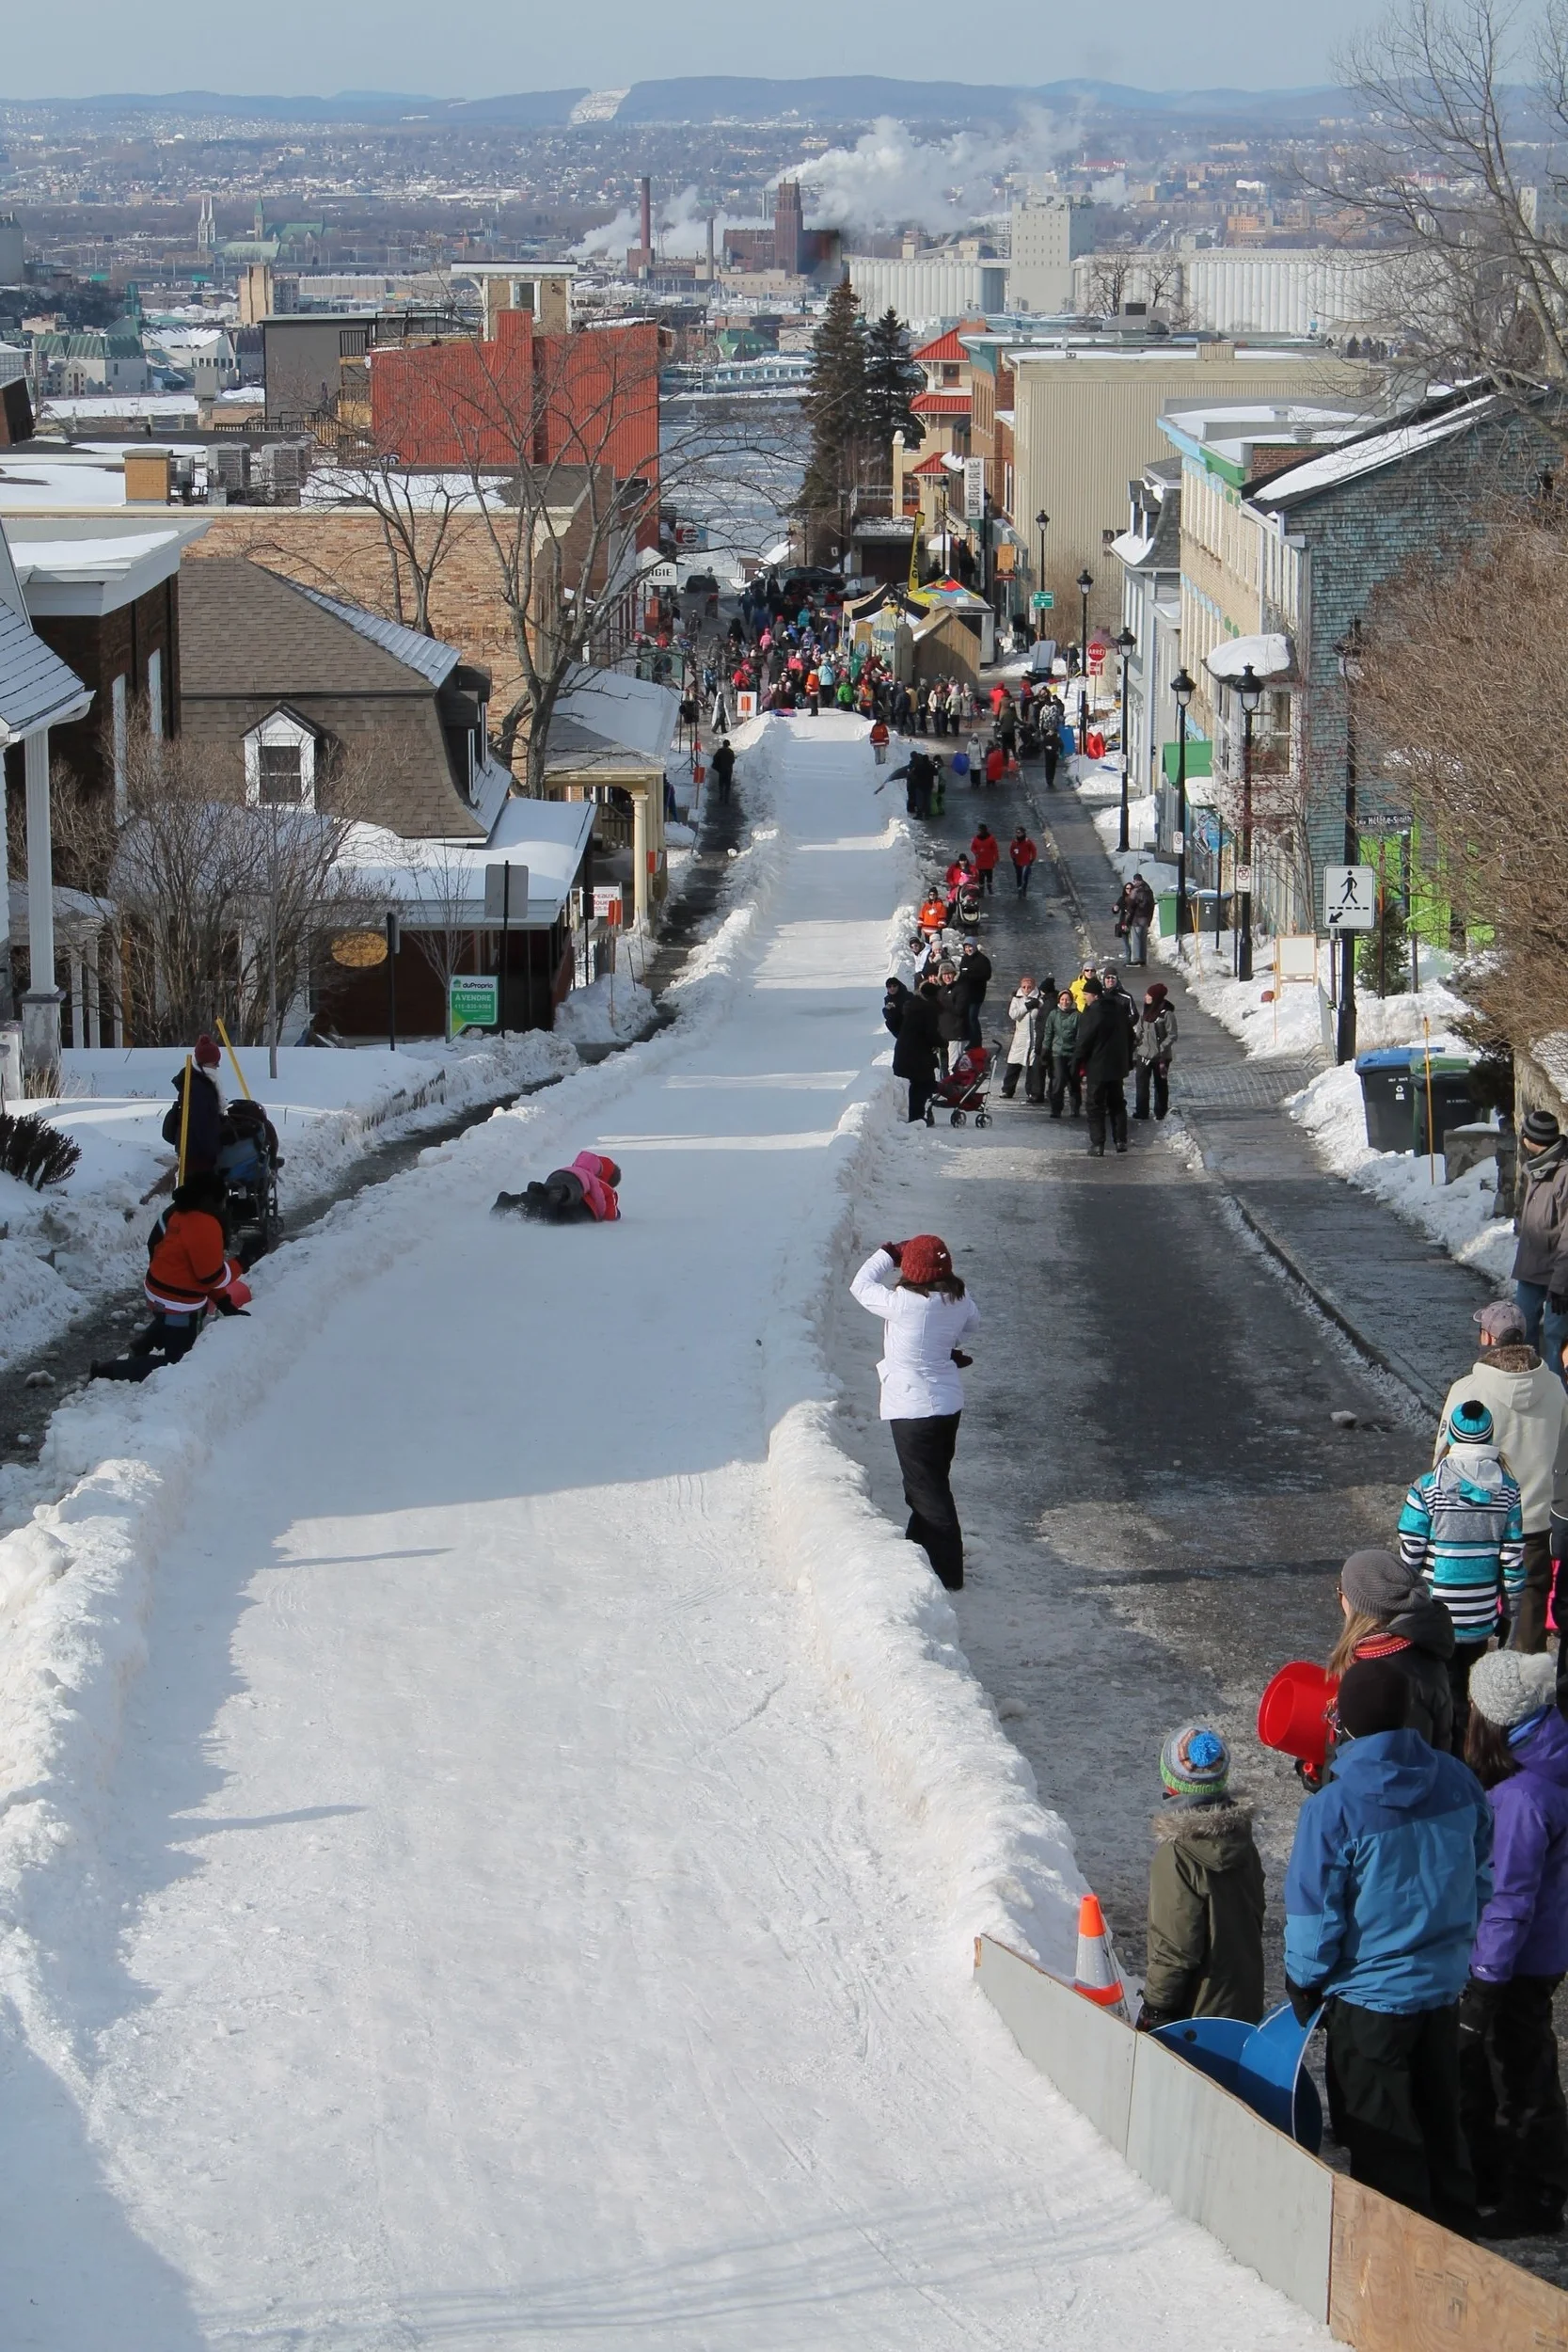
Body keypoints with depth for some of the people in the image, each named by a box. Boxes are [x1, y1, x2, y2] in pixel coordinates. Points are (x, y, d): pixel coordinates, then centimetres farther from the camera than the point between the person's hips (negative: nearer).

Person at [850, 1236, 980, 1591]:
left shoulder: (903, 1304, -25)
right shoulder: (958, 1300, -6)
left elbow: (861, 1286, -10)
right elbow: (971, 1322, 16)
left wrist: (886, 1255, 1)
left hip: (913, 1409, -7)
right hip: (948, 1404, 7)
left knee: (928, 1490, 0)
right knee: (933, 1483, 22)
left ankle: (947, 1573, 3)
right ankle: (921, 1552, 37)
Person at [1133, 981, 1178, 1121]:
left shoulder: (1166, 1013, -13)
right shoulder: (1146, 1011, 7)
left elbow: (1172, 1036, -13)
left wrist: (1162, 1050, -20)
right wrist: (1135, 1050, 11)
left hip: (1160, 1056, -5)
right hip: (1144, 1054, 5)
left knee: (1160, 1084, 8)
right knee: (1141, 1083, -1)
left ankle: (1160, 1112, 16)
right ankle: (1141, 1111, 3)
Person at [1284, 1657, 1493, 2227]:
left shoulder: (1333, 1809, -23)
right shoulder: (1458, 1783, -7)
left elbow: (1315, 1918, -15)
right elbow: (1483, 1878, 7)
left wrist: (1303, 1985, 2)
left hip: (1370, 1994, -6)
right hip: (1445, 1984, 6)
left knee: (1380, 2139, 9)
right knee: (1439, 2117, 23)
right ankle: (1453, 2224, 35)